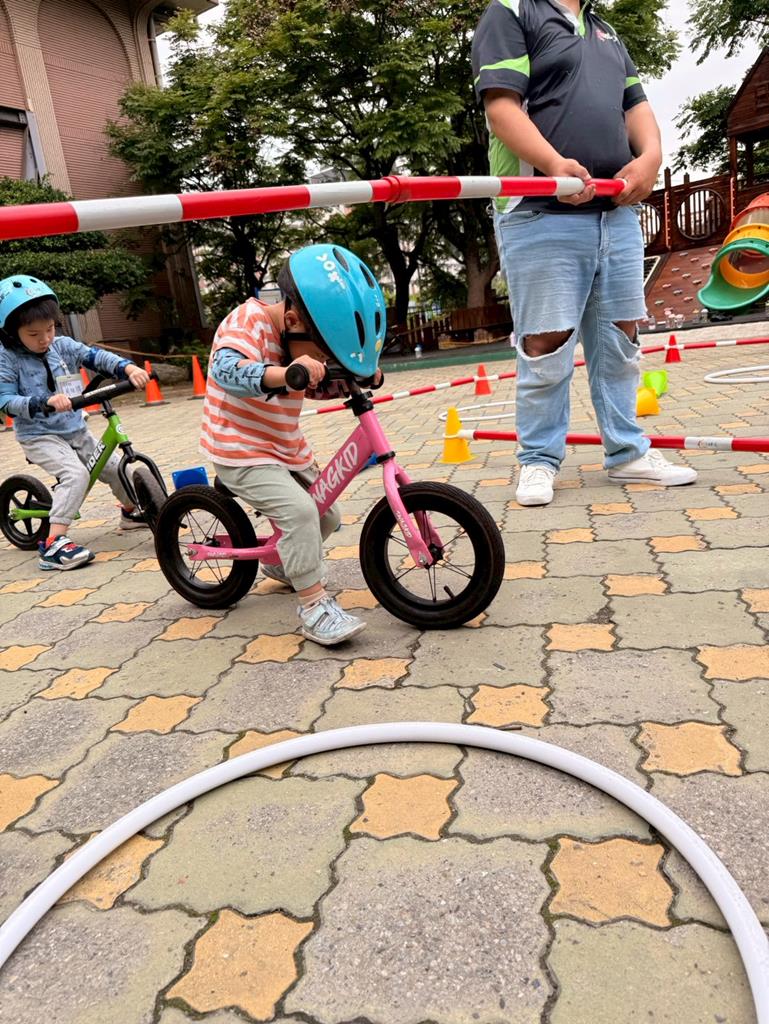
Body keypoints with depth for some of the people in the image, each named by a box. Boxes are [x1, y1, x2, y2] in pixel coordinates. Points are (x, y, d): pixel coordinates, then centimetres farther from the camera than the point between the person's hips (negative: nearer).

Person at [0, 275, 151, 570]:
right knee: (76, 474, -29)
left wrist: (128, 367, -28)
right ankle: (53, 544, -28)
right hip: (38, 436, -5)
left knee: (115, 467, 7)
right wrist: (45, 402, -34)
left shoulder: (63, 346, 0)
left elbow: (96, 357, -9)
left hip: (76, 431, 6)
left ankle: (130, 512, 36)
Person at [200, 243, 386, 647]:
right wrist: (282, 374, -59)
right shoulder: (248, 321, -21)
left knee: (327, 516, 13)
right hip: (240, 452, -8)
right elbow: (227, 368, -41)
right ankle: (315, 607, -16)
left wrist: (361, 374, 0)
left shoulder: (299, 336, 4)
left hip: (287, 450, 8)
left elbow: (320, 387, 17)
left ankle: (281, 563, 39)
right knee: (299, 510, -27)